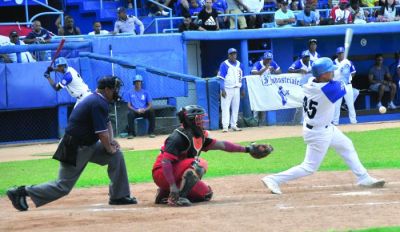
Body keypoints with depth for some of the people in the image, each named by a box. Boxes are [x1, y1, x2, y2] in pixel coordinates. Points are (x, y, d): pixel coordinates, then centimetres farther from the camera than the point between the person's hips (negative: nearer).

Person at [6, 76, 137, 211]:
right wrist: (109, 148, -6)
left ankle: (119, 196, 11)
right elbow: (102, 134, -23)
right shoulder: (98, 104, -21)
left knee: (117, 155, 6)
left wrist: (111, 141, 10)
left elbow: (107, 123, 25)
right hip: (75, 150, -10)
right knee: (63, 186, -7)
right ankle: (23, 192, 0)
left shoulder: (98, 100, 11)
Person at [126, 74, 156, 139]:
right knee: (130, 114, -35)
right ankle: (131, 133, -30)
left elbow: (150, 105, 6)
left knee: (151, 112, -30)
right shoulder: (130, 93, 9)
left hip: (144, 111, 1)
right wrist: (136, 110, -16)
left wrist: (144, 110, -15)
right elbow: (129, 105, 2)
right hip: (135, 111, -1)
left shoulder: (145, 93, 12)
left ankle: (151, 132, -24)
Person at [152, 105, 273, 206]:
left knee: (206, 194, 9)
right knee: (200, 164, -27)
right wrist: (173, 186, -34)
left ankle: (165, 193, 11)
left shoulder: (199, 136, 6)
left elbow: (221, 145, 12)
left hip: (178, 175, 9)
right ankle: (177, 197, -24)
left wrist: (246, 149, 9)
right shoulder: (178, 137, -23)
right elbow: (165, 162, -28)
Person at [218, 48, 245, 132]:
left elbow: (241, 78, 15)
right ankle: (225, 126, -10)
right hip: (227, 89, -6)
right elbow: (221, 78, -11)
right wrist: (222, 90, -18)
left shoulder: (239, 65, 9)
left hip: (237, 89, 6)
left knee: (235, 107, 9)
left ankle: (234, 125, 15)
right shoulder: (224, 65, -8)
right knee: (225, 107, -8)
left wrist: (242, 90, 12)